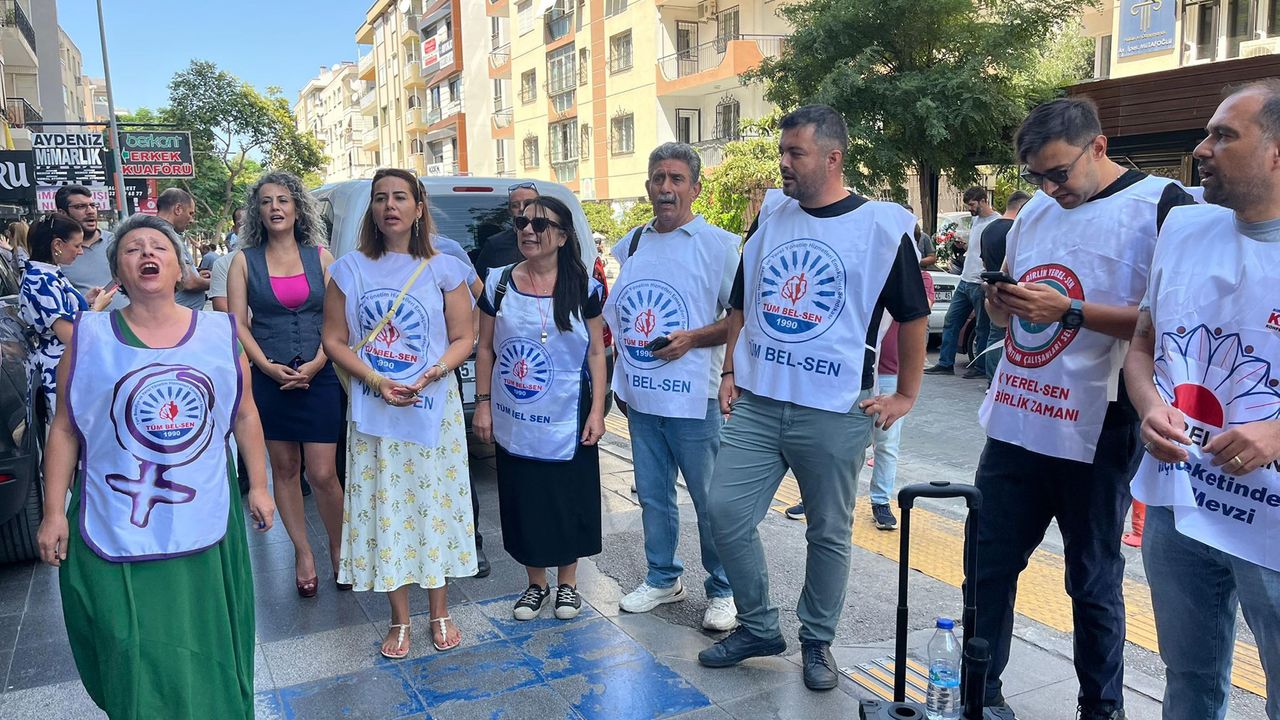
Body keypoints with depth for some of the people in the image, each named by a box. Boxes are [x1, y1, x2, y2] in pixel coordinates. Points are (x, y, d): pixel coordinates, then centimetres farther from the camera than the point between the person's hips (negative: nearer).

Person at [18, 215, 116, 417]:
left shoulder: (48, 273, 10)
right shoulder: (43, 280, -19)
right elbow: (69, 334, -22)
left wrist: (87, 299, 8)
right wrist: (98, 306, -10)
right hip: (59, 369, -10)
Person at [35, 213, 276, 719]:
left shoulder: (219, 332, 2)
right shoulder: (90, 337, -1)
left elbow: (245, 415, 7)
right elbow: (65, 429, 1)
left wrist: (259, 486, 7)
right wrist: (53, 513, -1)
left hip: (203, 522, 1)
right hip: (116, 528, -1)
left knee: (206, 648, 14)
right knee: (131, 654, 8)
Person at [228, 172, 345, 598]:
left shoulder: (321, 257, 5)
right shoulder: (245, 261, 5)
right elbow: (237, 323, 0)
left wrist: (315, 365, -11)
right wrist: (269, 367, -12)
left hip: (319, 378, -1)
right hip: (268, 380, 1)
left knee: (323, 474, -4)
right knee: (284, 468, 9)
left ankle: (337, 549, 17)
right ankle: (303, 551, 22)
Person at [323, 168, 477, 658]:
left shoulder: (443, 269, 2)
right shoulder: (351, 269, 3)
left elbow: (463, 338, 1)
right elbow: (334, 340, 2)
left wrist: (428, 376, -17)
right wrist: (375, 380, -13)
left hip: (434, 407, 0)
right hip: (373, 411, 1)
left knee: (434, 503, 6)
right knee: (384, 509, 4)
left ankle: (440, 613, 22)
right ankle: (399, 620, 19)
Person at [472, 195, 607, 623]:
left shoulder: (584, 289, -2)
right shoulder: (498, 284, 1)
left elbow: (596, 352, -1)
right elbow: (485, 348, 6)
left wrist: (598, 410, -6)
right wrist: (483, 404, 1)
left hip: (568, 421, -1)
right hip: (513, 422, 2)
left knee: (569, 503, 8)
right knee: (523, 503, 9)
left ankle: (567, 582, 28)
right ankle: (536, 584, 28)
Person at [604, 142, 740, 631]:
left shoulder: (718, 244, -6)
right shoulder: (631, 244, 12)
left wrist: (692, 338, -20)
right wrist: (618, 376, 13)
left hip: (693, 397, -6)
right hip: (640, 395, 6)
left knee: (710, 500, 3)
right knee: (652, 495, 16)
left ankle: (723, 591, 20)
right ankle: (663, 579, 33)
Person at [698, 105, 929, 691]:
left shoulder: (881, 226, -5)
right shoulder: (769, 218, 8)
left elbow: (913, 315, 1)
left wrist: (905, 396, 0)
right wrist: (730, 371, 10)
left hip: (834, 412, -4)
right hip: (755, 404, 4)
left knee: (829, 532, 8)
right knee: (725, 511, 2)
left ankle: (817, 641, 29)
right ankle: (758, 627, 22)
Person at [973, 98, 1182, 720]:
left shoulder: (1159, 206, -7)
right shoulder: (1035, 212, 13)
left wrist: (1069, 310, -22)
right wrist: (1000, 301, -2)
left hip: (1095, 435, -6)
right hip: (1014, 424, 6)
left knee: (1093, 582, 9)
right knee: (987, 568, 11)